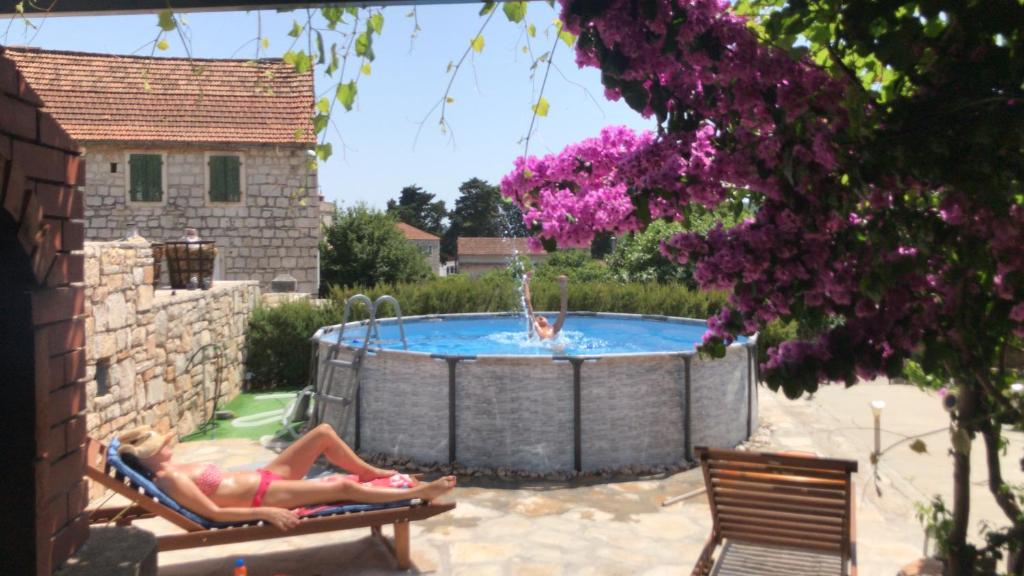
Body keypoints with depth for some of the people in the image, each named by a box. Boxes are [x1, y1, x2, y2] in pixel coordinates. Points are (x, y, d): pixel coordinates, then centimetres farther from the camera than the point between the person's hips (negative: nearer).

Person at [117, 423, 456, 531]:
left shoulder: (175, 470, 8)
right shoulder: (170, 480, -19)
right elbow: (214, 513, -25)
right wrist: (264, 512, -28)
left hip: (264, 476, 10)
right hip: (264, 496, -10)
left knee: (324, 433, 2)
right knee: (342, 486, -17)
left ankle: (372, 473, 20)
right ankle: (419, 491, -5)